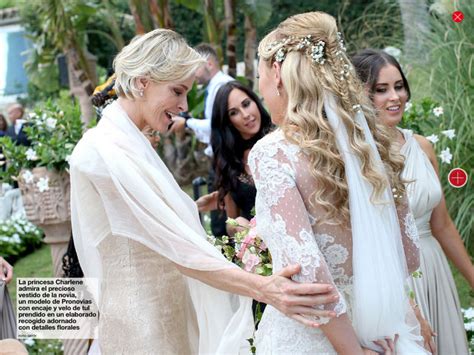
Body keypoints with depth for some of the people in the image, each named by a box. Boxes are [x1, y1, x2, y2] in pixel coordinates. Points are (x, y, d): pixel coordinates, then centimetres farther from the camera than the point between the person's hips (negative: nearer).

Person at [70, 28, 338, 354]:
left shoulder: (133, 144, 8)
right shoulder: (104, 151, -21)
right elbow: (172, 244, -28)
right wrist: (261, 288, -34)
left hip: (171, 309, 9)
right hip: (141, 319, -9)